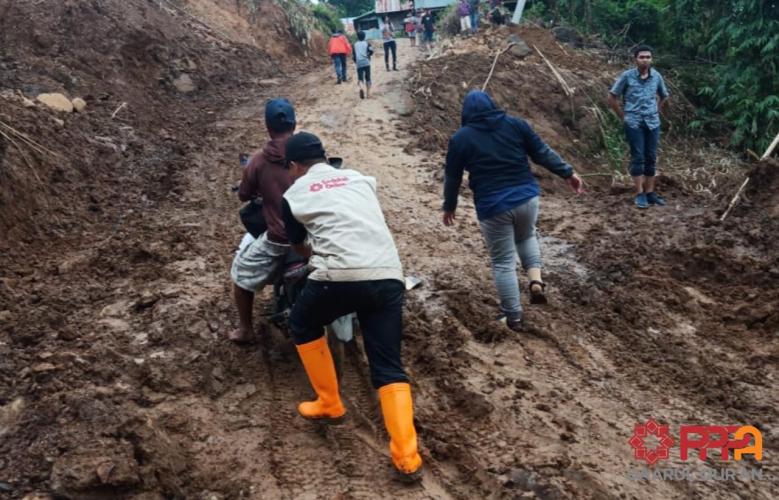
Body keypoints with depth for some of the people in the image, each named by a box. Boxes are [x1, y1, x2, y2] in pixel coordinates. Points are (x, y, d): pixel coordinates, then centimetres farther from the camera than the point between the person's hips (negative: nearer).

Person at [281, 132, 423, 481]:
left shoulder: (293, 195, 16)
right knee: (389, 368, 10)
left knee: (303, 325, 28)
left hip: (340, 276, -3)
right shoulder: (359, 178, 26)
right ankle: (407, 458, -2)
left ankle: (329, 406, 32)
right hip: (389, 276, 3)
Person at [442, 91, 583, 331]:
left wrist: (449, 207, 19)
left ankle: (513, 316, 15)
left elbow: (452, 177, 7)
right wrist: (568, 173, 13)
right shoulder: (516, 124, 4)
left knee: (503, 262, 9)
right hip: (527, 197, 3)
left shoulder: (460, 138, 0)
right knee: (526, 237, 31)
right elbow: (543, 153, 4)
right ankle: (536, 281, 11)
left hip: (493, 207, -3)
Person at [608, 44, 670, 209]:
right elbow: (612, 97, -1)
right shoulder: (627, 76, -7)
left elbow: (664, 96, 22)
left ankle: (650, 193, 14)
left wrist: (656, 111, 13)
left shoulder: (657, 76, 4)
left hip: (653, 123, 4)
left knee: (651, 158, 6)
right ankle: (640, 194, 2)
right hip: (634, 123, -4)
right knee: (638, 158, -3)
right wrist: (623, 116, 0)